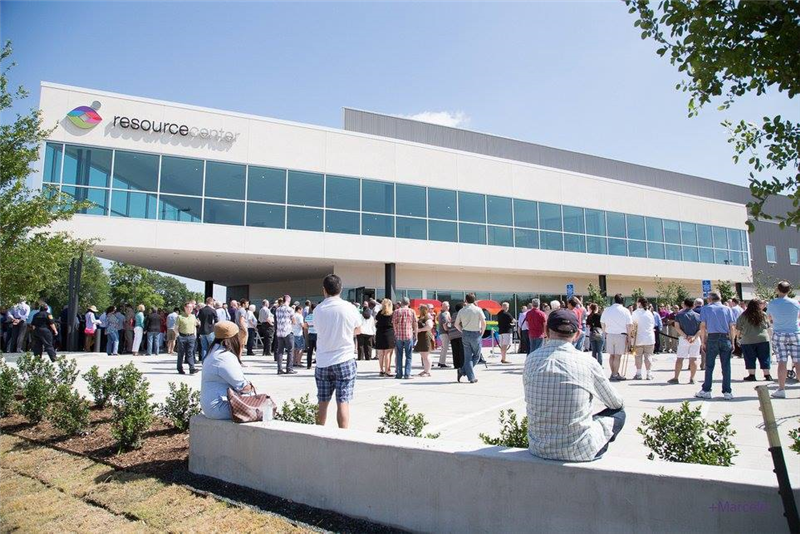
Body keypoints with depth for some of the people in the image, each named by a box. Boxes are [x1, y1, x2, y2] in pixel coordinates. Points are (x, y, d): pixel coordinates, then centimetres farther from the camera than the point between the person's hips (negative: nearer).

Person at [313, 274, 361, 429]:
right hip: (344, 361, -2)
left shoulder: (318, 310, -3)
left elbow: (319, 328, 9)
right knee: (343, 402, -2)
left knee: (322, 403, 12)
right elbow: (358, 330, 7)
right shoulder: (349, 308, -7)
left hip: (322, 362, 2)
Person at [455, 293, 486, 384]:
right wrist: (482, 332, 5)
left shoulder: (462, 310, 3)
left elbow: (456, 324, 6)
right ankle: (464, 372, 0)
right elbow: (483, 323, -10)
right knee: (476, 356, 11)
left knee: (468, 357, 8)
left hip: (465, 334, 3)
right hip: (476, 334, -3)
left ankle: (471, 377, 3)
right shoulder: (478, 310, -6)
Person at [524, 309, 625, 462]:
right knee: (618, 413, 20)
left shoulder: (532, 359, -6)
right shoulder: (588, 363, -13)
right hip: (578, 451, -4)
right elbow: (616, 403, 5)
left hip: (538, 448, 4)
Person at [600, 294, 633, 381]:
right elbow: (630, 325, -8)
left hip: (609, 335, 4)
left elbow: (602, 323, 10)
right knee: (618, 355, -1)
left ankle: (613, 373, 21)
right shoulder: (625, 311, -6)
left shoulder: (606, 310, 6)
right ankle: (615, 375, 1)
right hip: (621, 335, -4)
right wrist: (628, 335, 5)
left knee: (611, 355, 12)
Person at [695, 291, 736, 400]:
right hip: (726, 338, 2)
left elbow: (702, 326, -1)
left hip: (712, 338, -2)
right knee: (726, 366, 4)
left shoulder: (705, 309, 4)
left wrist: (703, 341, 3)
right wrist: (732, 342, 9)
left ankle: (706, 391, 7)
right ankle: (727, 392, 6)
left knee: (709, 366, 4)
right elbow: (732, 327, 4)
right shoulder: (727, 309, 8)